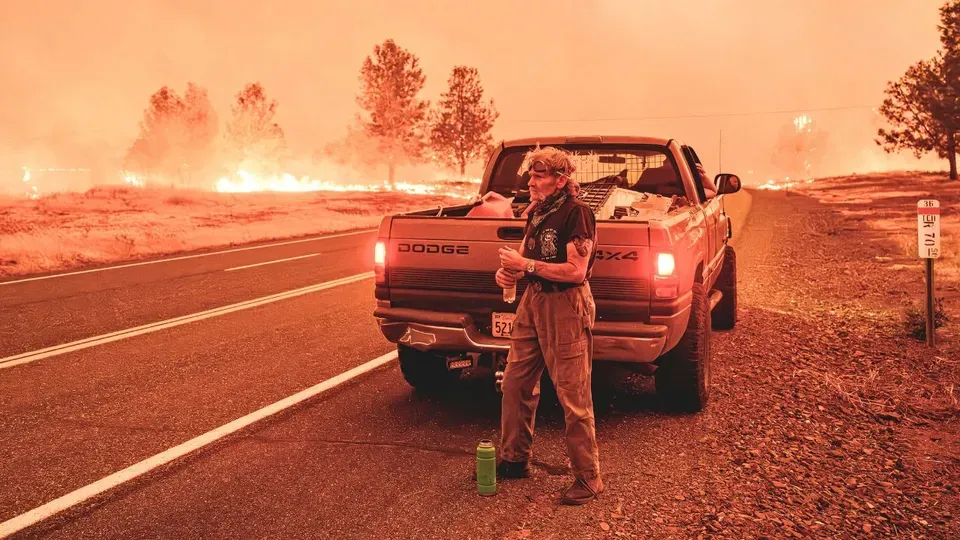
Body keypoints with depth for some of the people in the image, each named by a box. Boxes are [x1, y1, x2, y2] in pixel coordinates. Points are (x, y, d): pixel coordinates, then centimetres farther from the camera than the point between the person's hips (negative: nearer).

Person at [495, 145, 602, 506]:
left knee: (573, 396, -3)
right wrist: (509, 270, 0)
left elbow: (576, 271, -21)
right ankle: (515, 459, 29)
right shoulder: (536, 213, 12)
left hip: (566, 306, -9)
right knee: (516, 384, 14)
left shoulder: (576, 213, -14)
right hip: (533, 300, 9)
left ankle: (588, 478, 8)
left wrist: (526, 265, -18)